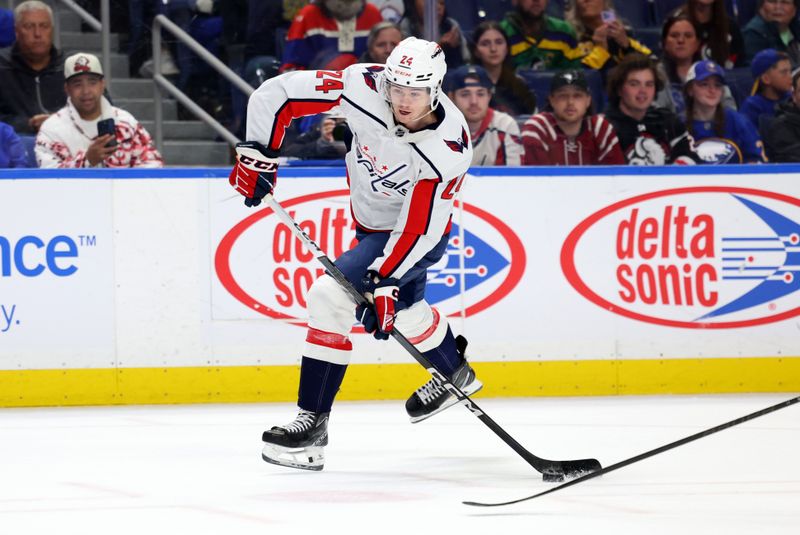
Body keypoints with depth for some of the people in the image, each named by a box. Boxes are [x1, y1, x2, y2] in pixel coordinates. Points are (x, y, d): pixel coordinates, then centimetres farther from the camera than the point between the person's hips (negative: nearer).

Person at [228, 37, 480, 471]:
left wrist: (384, 282, -35)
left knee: (332, 296, -22)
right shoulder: (364, 86, -26)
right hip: (370, 220, 6)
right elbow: (279, 92, -18)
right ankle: (455, 374, 57)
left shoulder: (448, 149, -33)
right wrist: (258, 154, -17)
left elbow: (418, 230, -30)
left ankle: (312, 423, -16)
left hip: (415, 232, -6)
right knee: (401, 308, 28)